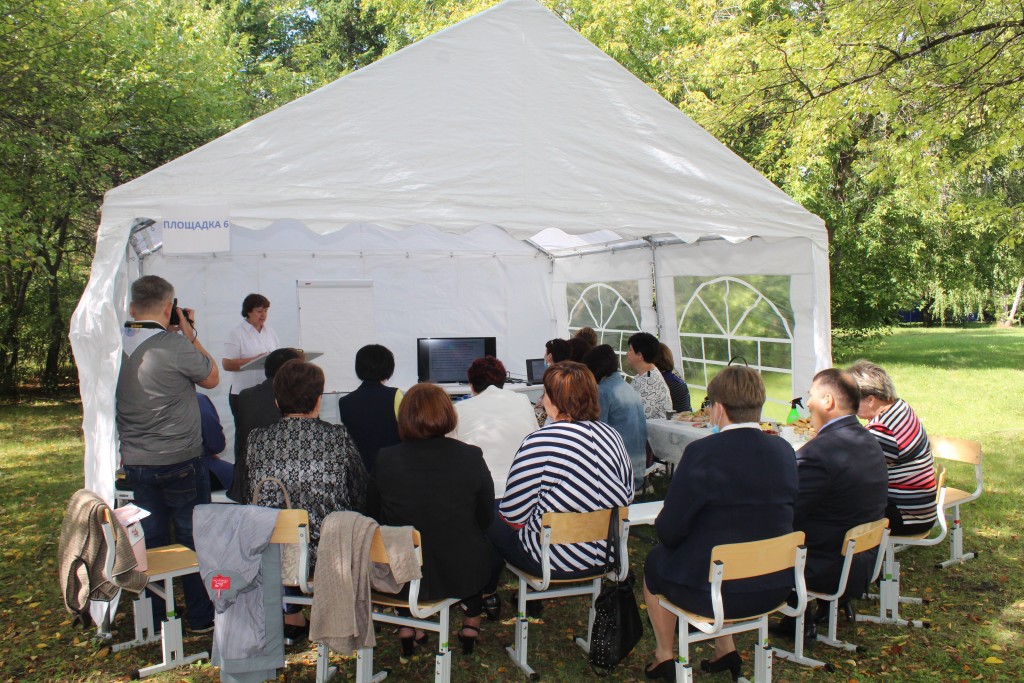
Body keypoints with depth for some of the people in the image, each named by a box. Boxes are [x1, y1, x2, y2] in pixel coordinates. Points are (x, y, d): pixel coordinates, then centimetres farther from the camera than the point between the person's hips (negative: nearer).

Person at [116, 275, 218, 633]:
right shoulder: (175, 345, -19)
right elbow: (211, 378, -4)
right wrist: (190, 334, 1)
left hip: (135, 464, 6)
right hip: (180, 462, -5)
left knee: (150, 542, 15)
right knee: (193, 540, 8)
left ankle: (153, 619, 25)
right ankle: (201, 618, 18)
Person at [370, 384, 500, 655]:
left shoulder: (384, 459, -13)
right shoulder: (471, 457, -14)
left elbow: (377, 518, 1)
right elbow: (486, 519, -2)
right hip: (461, 575, -1)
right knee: (485, 546, 31)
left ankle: (407, 626, 35)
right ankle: (472, 623, 38)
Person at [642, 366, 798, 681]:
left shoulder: (703, 453, -22)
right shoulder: (784, 451, -5)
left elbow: (669, 532, -18)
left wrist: (662, 521, 6)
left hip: (715, 592, -5)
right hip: (776, 588, 6)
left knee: (655, 561, 23)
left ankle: (664, 655, 37)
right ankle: (725, 649, 36)